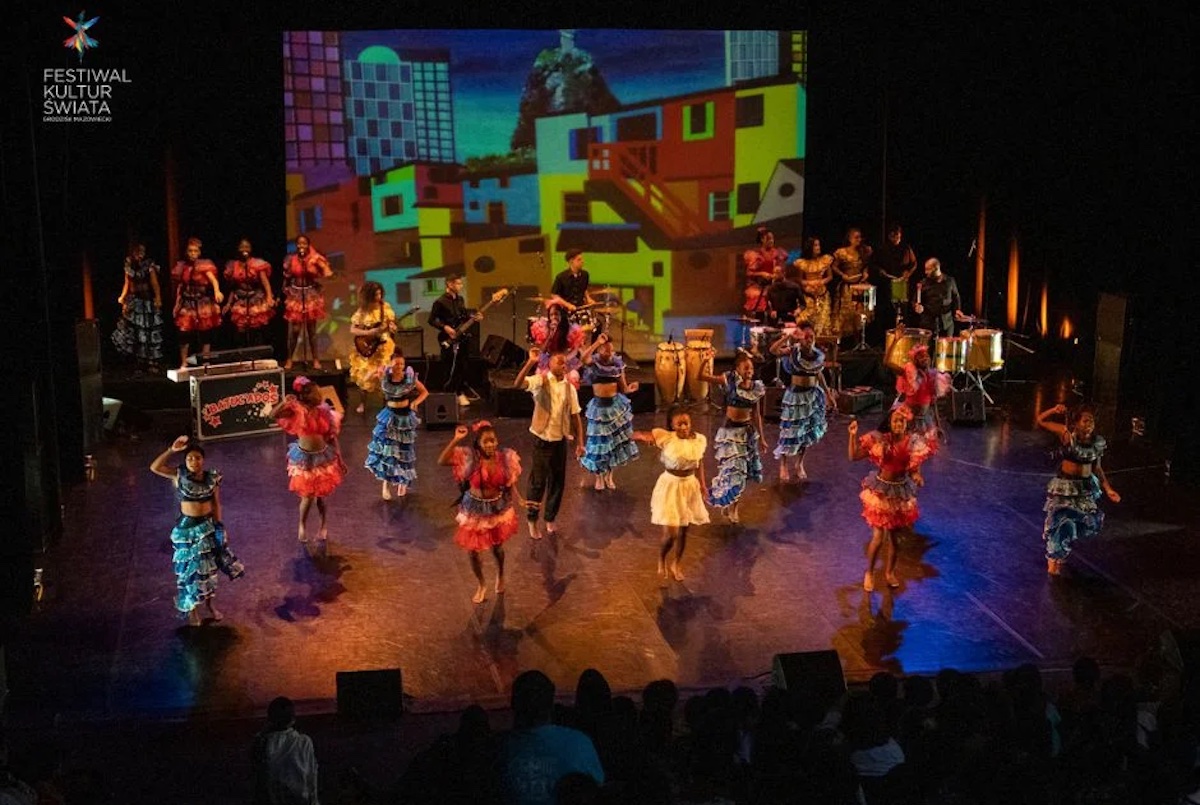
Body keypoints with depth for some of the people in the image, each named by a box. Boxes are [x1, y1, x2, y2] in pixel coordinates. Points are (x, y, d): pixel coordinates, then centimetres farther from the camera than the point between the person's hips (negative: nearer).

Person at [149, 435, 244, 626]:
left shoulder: (211, 478, -4)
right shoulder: (179, 475, -9)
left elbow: (216, 503, 4)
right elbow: (154, 467, -20)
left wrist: (218, 525, -1)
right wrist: (171, 450, -24)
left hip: (208, 526, 2)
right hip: (186, 527, -2)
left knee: (209, 566, 12)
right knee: (189, 568, 6)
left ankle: (209, 603, 31)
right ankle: (191, 609, 21)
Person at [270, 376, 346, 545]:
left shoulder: (324, 411, -6)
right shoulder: (298, 411, -15)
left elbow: (332, 437, 3)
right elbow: (273, 414, -26)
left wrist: (340, 460, 6)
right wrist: (283, 403, -44)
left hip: (323, 456, 2)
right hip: (305, 458, -2)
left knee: (321, 494, 14)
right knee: (307, 496, 3)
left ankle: (324, 525, 36)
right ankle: (302, 526, 30)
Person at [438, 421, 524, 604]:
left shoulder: (506, 457, -14)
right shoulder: (469, 457, -20)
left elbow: (510, 485, -5)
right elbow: (442, 461, -30)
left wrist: (520, 500, -21)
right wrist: (455, 440, -36)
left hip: (499, 508, 1)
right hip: (475, 510, 0)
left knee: (497, 547, 19)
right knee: (472, 550, 10)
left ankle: (500, 576, 53)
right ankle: (481, 585, 37)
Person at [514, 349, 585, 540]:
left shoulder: (570, 388, 3)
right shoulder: (541, 380, -10)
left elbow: (575, 416, 5)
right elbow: (518, 384, -29)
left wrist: (580, 443, 1)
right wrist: (530, 363, -40)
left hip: (560, 440, 4)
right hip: (542, 439, -4)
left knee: (558, 481, 12)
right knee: (538, 480, 1)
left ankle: (550, 518, 31)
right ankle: (532, 520, 19)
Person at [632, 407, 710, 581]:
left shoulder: (700, 439, -8)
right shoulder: (665, 437, -19)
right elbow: (634, 434, -18)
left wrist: (702, 485, 5)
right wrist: (644, 436, -40)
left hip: (690, 486, 4)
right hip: (670, 486, -4)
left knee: (683, 531, 18)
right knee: (670, 534, -6)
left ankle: (676, 564, 42)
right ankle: (661, 560, 27)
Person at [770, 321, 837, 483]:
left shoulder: (818, 355, -2)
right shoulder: (793, 351, -14)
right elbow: (773, 350, -31)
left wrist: (828, 393, 15)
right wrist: (788, 336, -37)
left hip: (813, 395, 4)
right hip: (796, 394, -4)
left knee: (808, 431, 12)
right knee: (790, 430, 1)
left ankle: (799, 464, 30)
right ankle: (783, 466, 18)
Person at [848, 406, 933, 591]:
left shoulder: (914, 443, -8)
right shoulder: (879, 440, -14)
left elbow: (915, 469, 1)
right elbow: (853, 456, -14)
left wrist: (918, 478, -21)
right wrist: (853, 435, -27)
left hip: (901, 492, 2)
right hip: (881, 490, -2)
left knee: (893, 535, 13)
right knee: (878, 536, -2)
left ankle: (889, 572, 33)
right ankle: (869, 572, 20)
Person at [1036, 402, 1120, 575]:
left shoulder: (1098, 442, -5)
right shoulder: (1067, 434, -15)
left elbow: (1097, 468, 6)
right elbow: (1040, 421, -15)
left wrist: (1108, 489, 0)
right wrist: (1054, 410, -32)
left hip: (1087, 487, 4)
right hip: (1064, 485, -4)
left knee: (1090, 522, 4)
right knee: (1061, 520, -9)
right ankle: (1054, 558, 17)